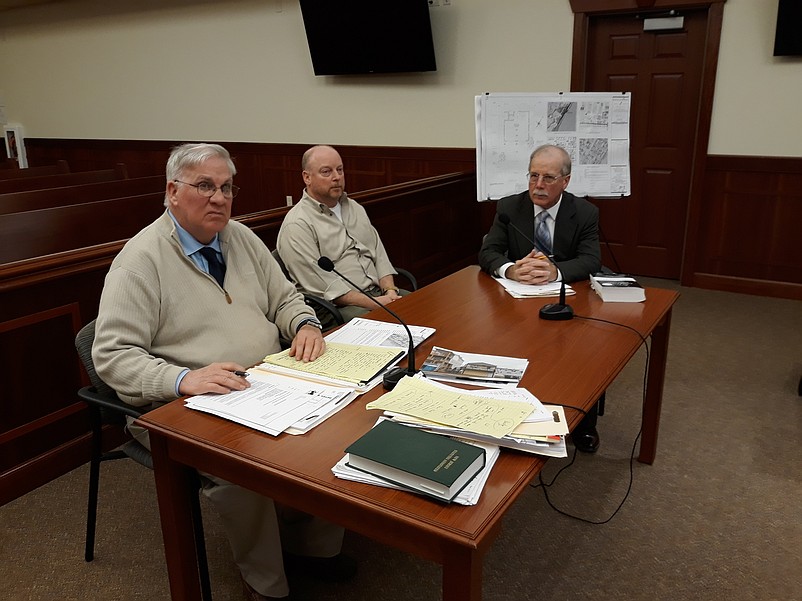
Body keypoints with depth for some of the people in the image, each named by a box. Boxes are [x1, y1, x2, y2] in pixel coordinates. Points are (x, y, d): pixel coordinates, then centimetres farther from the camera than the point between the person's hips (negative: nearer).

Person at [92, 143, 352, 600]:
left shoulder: (242, 238, 9)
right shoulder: (141, 259, -9)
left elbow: (285, 298, 17)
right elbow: (112, 355, -13)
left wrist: (306, 324, -7)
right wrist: (183, 379, -29)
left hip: (271, 387, 6)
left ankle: (315, 544, 7)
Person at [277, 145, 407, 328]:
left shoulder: (355, 208, 19)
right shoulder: (297, 225, -7)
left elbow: (378, 252, 15)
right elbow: (318, 282, -15)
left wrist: (390, 291, -4)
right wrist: (373, 303, -19)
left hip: (379, 293, 8)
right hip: (336, 308, -7)